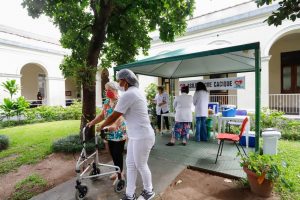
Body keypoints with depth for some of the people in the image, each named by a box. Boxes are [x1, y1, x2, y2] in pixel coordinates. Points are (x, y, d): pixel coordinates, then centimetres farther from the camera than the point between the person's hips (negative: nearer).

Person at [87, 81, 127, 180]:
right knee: (112, 153, 15)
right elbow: (102, 115, 12)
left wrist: (114, 125, -47)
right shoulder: (106, 102, 9)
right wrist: (92, 122, 1)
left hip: (119, 132, -7)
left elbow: (120, 116, -30)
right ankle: (119, 171, 34)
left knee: (118, 153, 1)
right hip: (110, 132, 8)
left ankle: (119, 173, 20)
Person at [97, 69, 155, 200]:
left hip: (142, 137, -10)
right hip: (136, 136, 10)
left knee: (141, 166, 11)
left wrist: (101, 126, 2)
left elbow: (113, 117, -15)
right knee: (130, 164, 16)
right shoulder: (137, 91, 11)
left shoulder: (128, 95, -21)